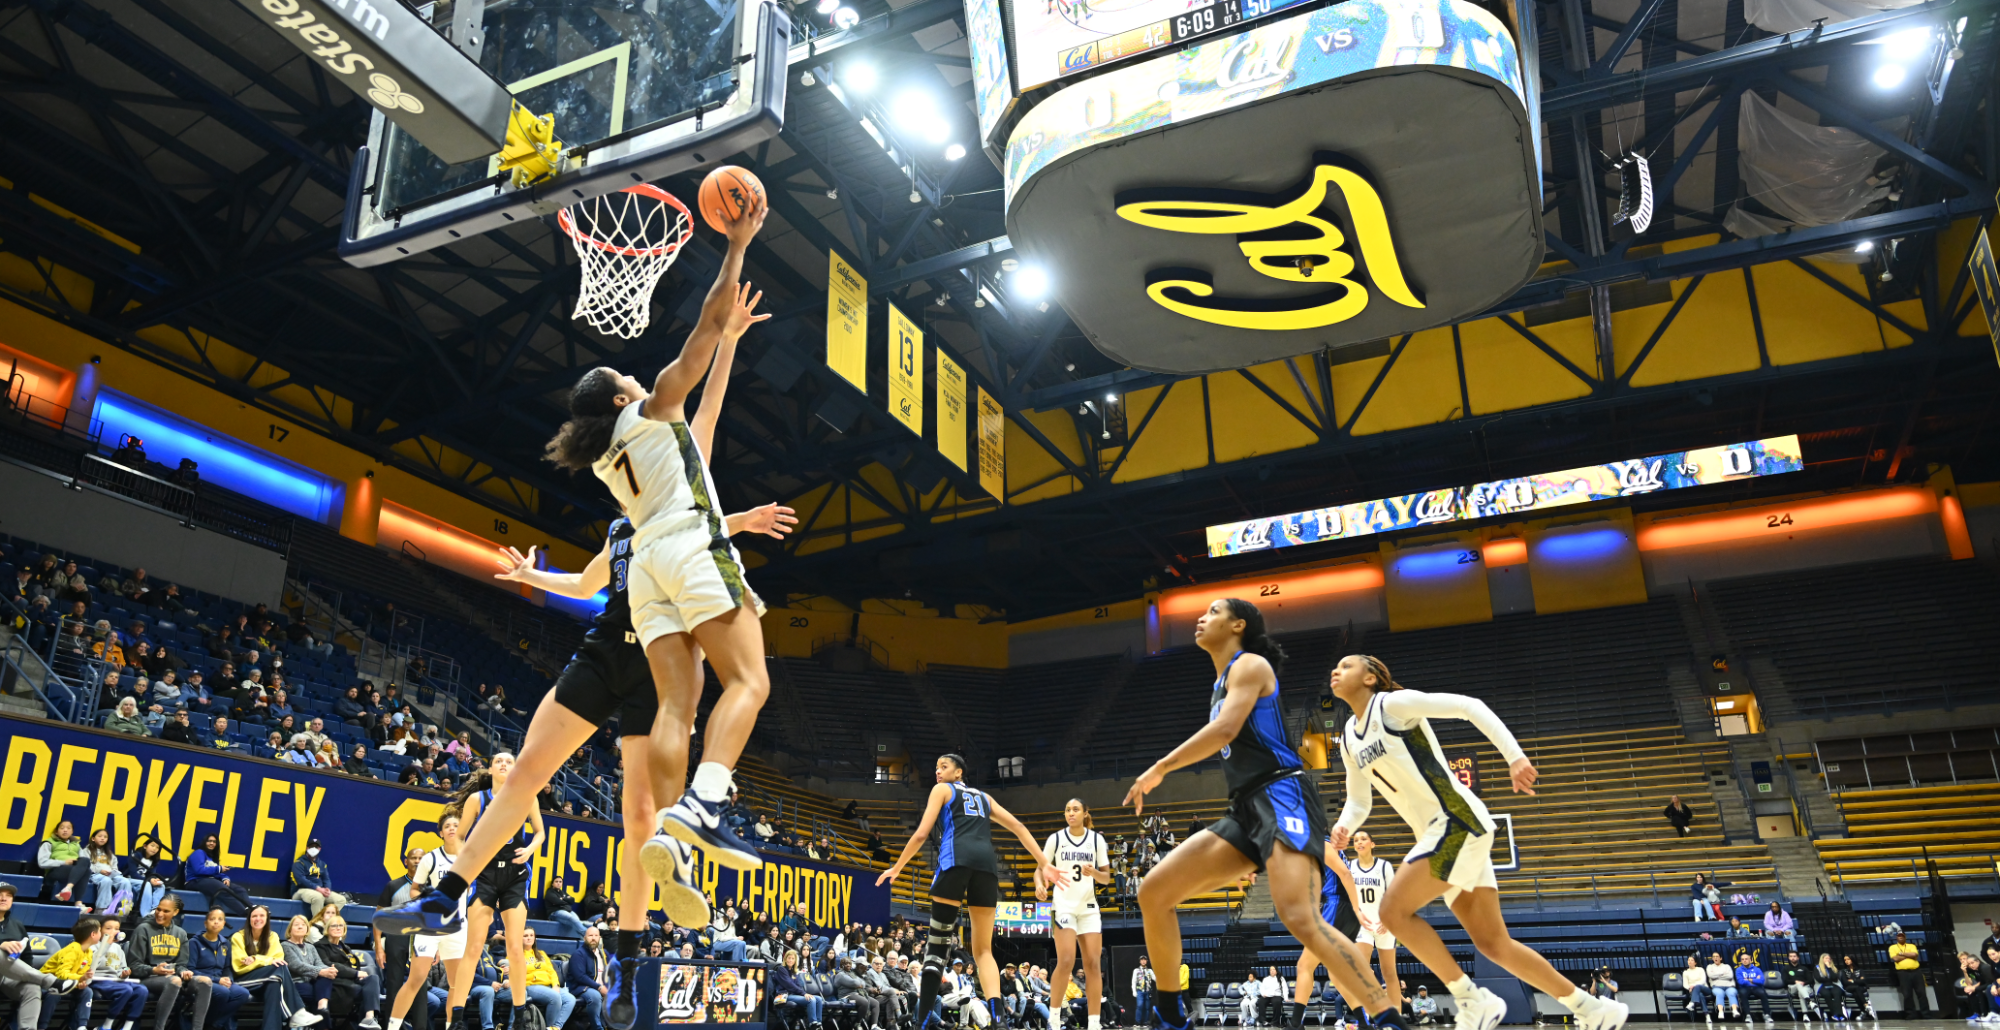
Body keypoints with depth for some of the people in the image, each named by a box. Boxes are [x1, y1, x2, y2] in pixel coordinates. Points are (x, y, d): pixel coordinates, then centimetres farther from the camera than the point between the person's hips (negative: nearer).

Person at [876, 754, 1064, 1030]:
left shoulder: (942, 790, 19)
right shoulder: (984, 796, 32)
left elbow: (922, 833, 9)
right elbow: (1018, 827, 22)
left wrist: (896, 867, 19)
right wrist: (1044, 865, 19)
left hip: (956, 858, -4)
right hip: (987, 861, 4)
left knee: (938, 943, -2)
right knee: (983, 949, 8)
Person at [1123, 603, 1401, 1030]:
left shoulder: (1249, 664, -2)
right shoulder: (1221, 686, 25)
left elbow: (1226, 730, -19)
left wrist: (1158, 770, -13)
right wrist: (1248, 853, 28)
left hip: (1282, 798, -9)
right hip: (1246, 809, 9)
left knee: (1299, 918, -29)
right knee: (1153, 892, 1)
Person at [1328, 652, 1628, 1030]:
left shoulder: (1393, 703, -8)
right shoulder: (1349, 740, 15)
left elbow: (1468, 705, -13)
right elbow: (1358, 803, 21)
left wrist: (1514, 756, -23)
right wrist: (1344, 827, -1)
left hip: (1458, 821, -8)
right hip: (1440, 831, 8)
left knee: (1394, 910, -15)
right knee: (1493, 943, 8)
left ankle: (1472, 999, -4)